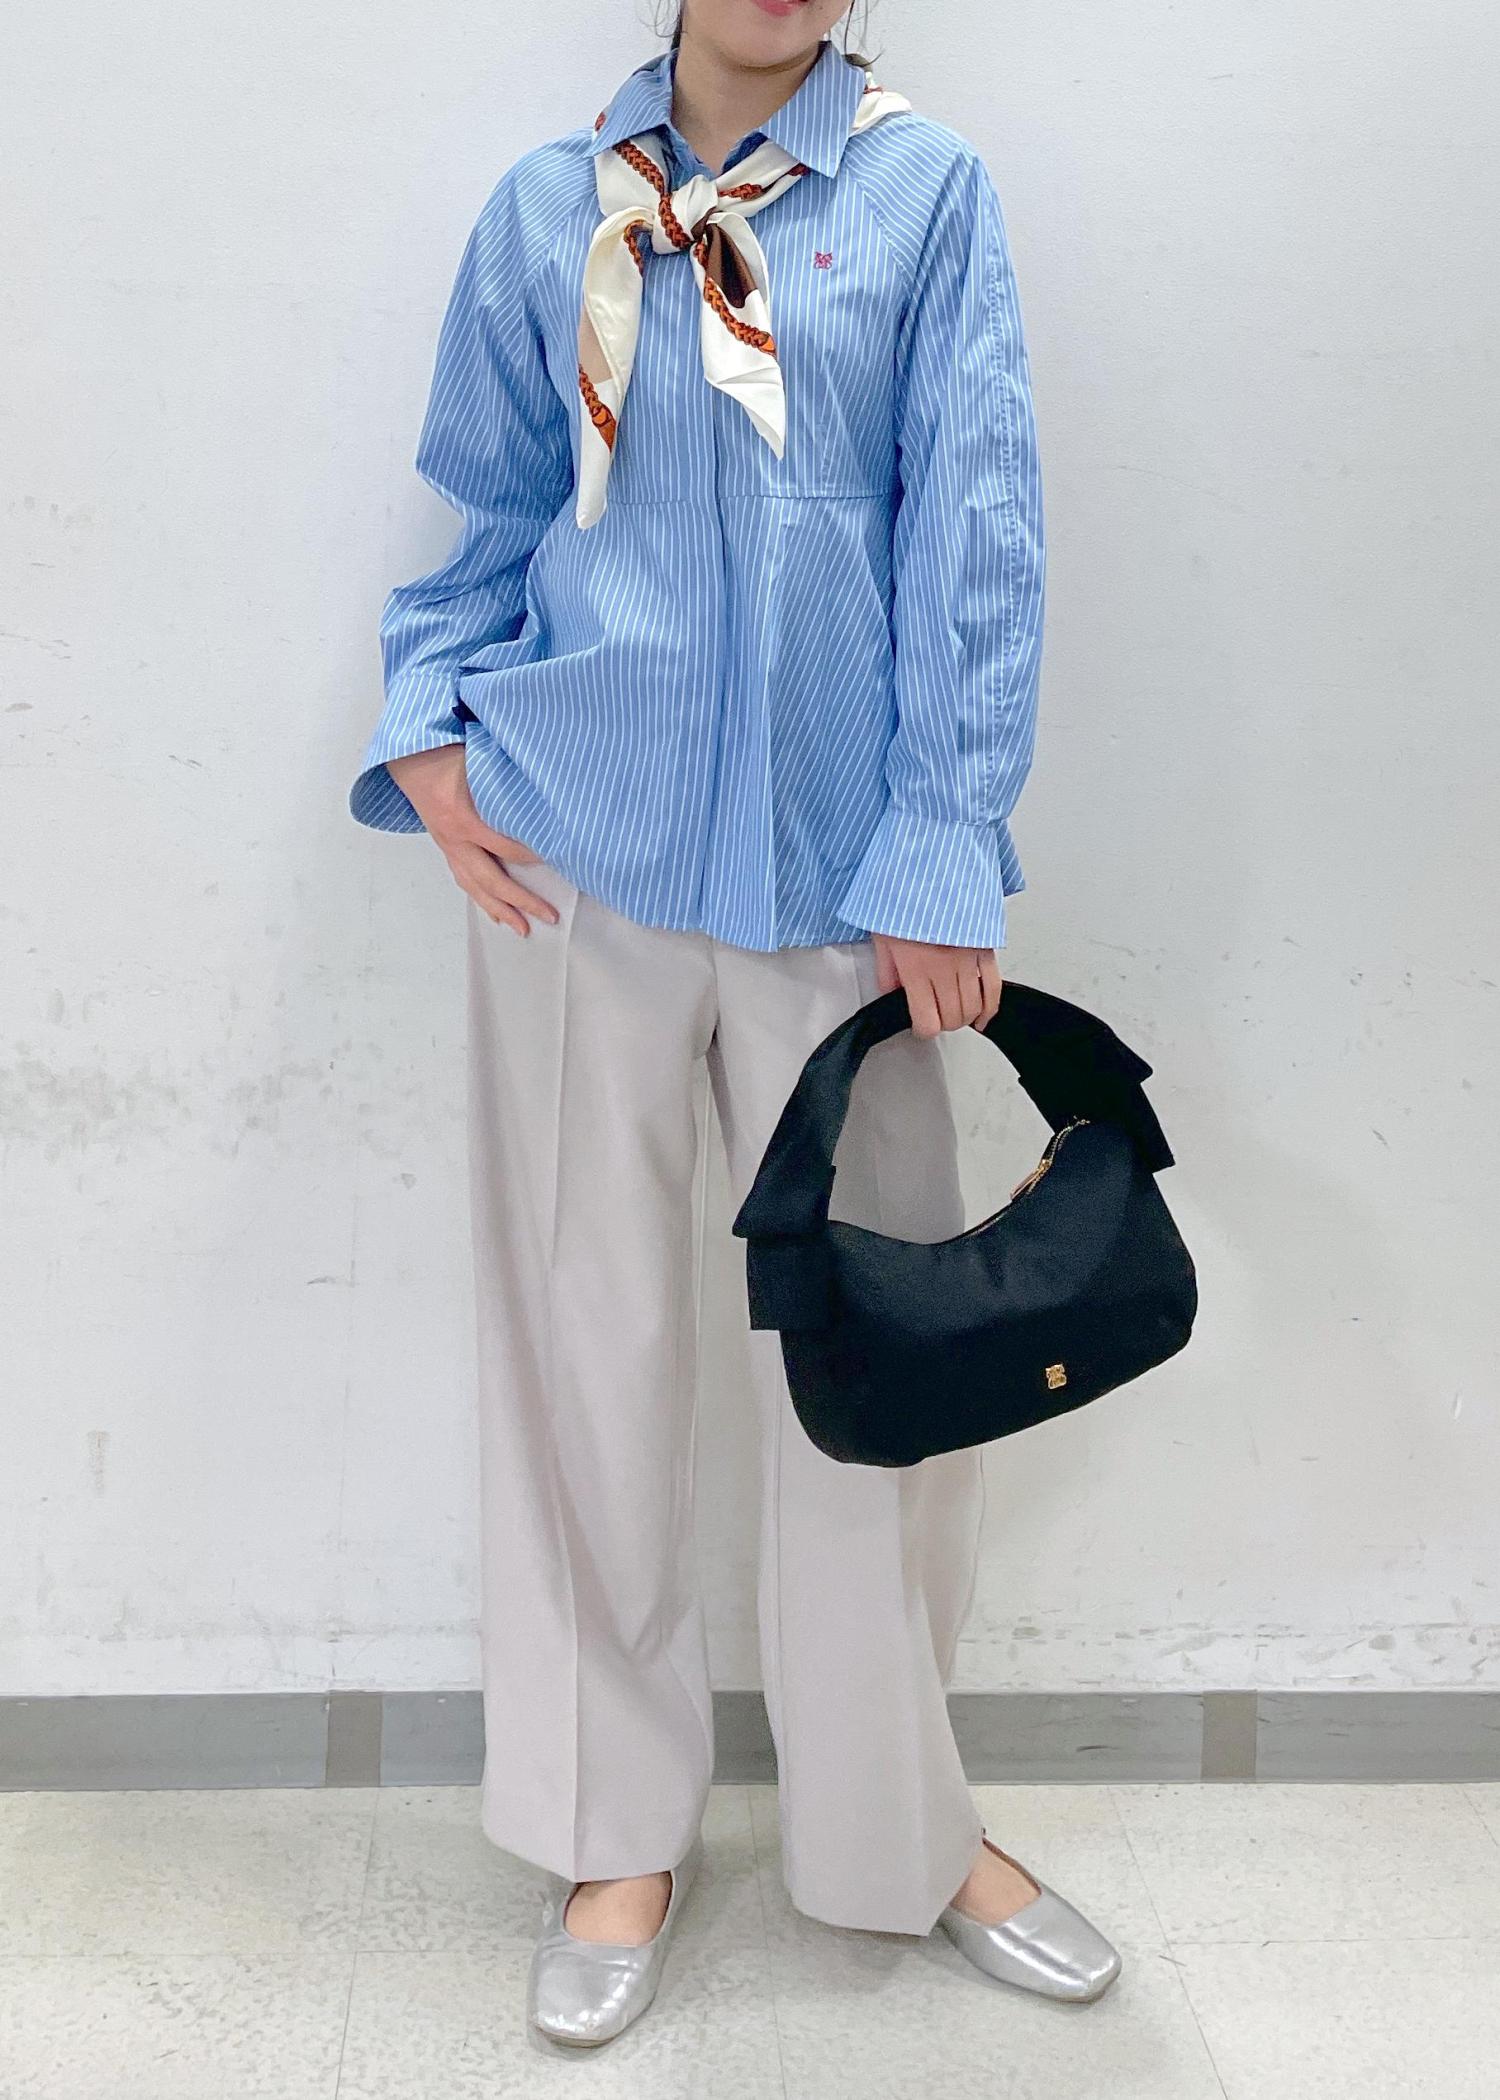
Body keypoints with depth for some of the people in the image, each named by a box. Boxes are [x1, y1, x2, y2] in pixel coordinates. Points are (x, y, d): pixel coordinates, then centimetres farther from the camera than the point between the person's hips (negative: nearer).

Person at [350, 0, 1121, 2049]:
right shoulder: (550, 211, 8)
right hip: (576, 853, 1)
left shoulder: (929, 191, 3)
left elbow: (975, 537, -3)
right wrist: (427, 728, -3)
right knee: (591, 1334, 7)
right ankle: (618, 1825, 26)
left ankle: (897, 1823, 28)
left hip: (836, 870, -1)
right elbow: (493, 519, 14)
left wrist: (943, 859, -8)